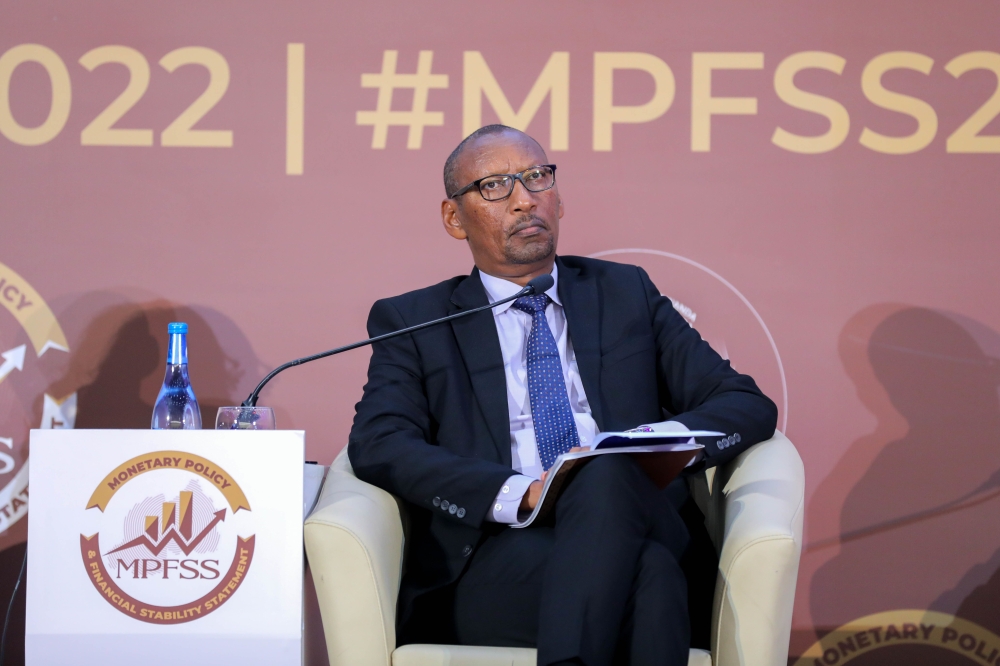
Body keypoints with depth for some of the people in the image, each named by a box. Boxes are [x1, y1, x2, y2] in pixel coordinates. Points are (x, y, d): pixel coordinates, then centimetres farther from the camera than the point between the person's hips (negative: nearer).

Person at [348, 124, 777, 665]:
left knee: (609, 475, -36)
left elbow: (749, 405, 18)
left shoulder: (625, 294, 24)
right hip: (490, 575, -3)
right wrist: (521, 495, -16)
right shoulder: (412, 321, 17)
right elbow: (378, 445, -1)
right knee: (645, 569, -37)